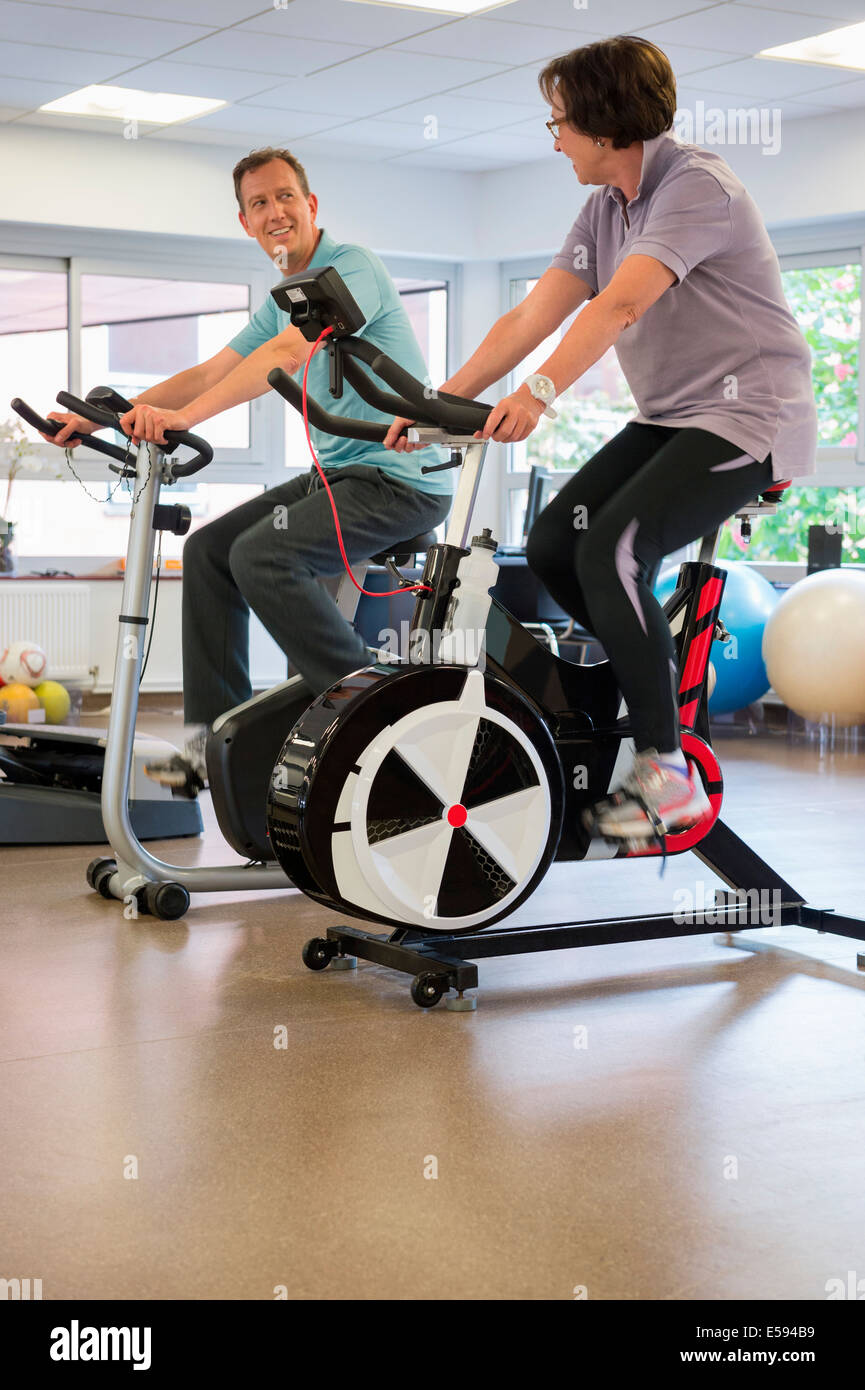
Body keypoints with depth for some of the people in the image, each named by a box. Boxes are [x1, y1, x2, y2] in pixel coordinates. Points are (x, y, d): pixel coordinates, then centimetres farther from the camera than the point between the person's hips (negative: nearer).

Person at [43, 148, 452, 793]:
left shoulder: (352, 266, -12)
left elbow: (289, 354, -27)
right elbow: (210, 372, 15)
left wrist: (182, 416, -36)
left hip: (399, 476, -10)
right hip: (338, 473, 10)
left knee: (262, 554, -27)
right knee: (209, 548, 4)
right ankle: (215, 741, 4)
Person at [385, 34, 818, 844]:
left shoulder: (696, 185, -16)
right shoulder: (605, 208, 10)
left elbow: (620, 304, -31)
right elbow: (532, 315, 3)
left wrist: (540, 393, -41)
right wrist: (440, 401, -5)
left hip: (749, 416, -9)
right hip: (669, 415, 9)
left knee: (612, 550, -25)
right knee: (551, 546, -4)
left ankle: (666, 775, -15)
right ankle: (662, 680, 15)